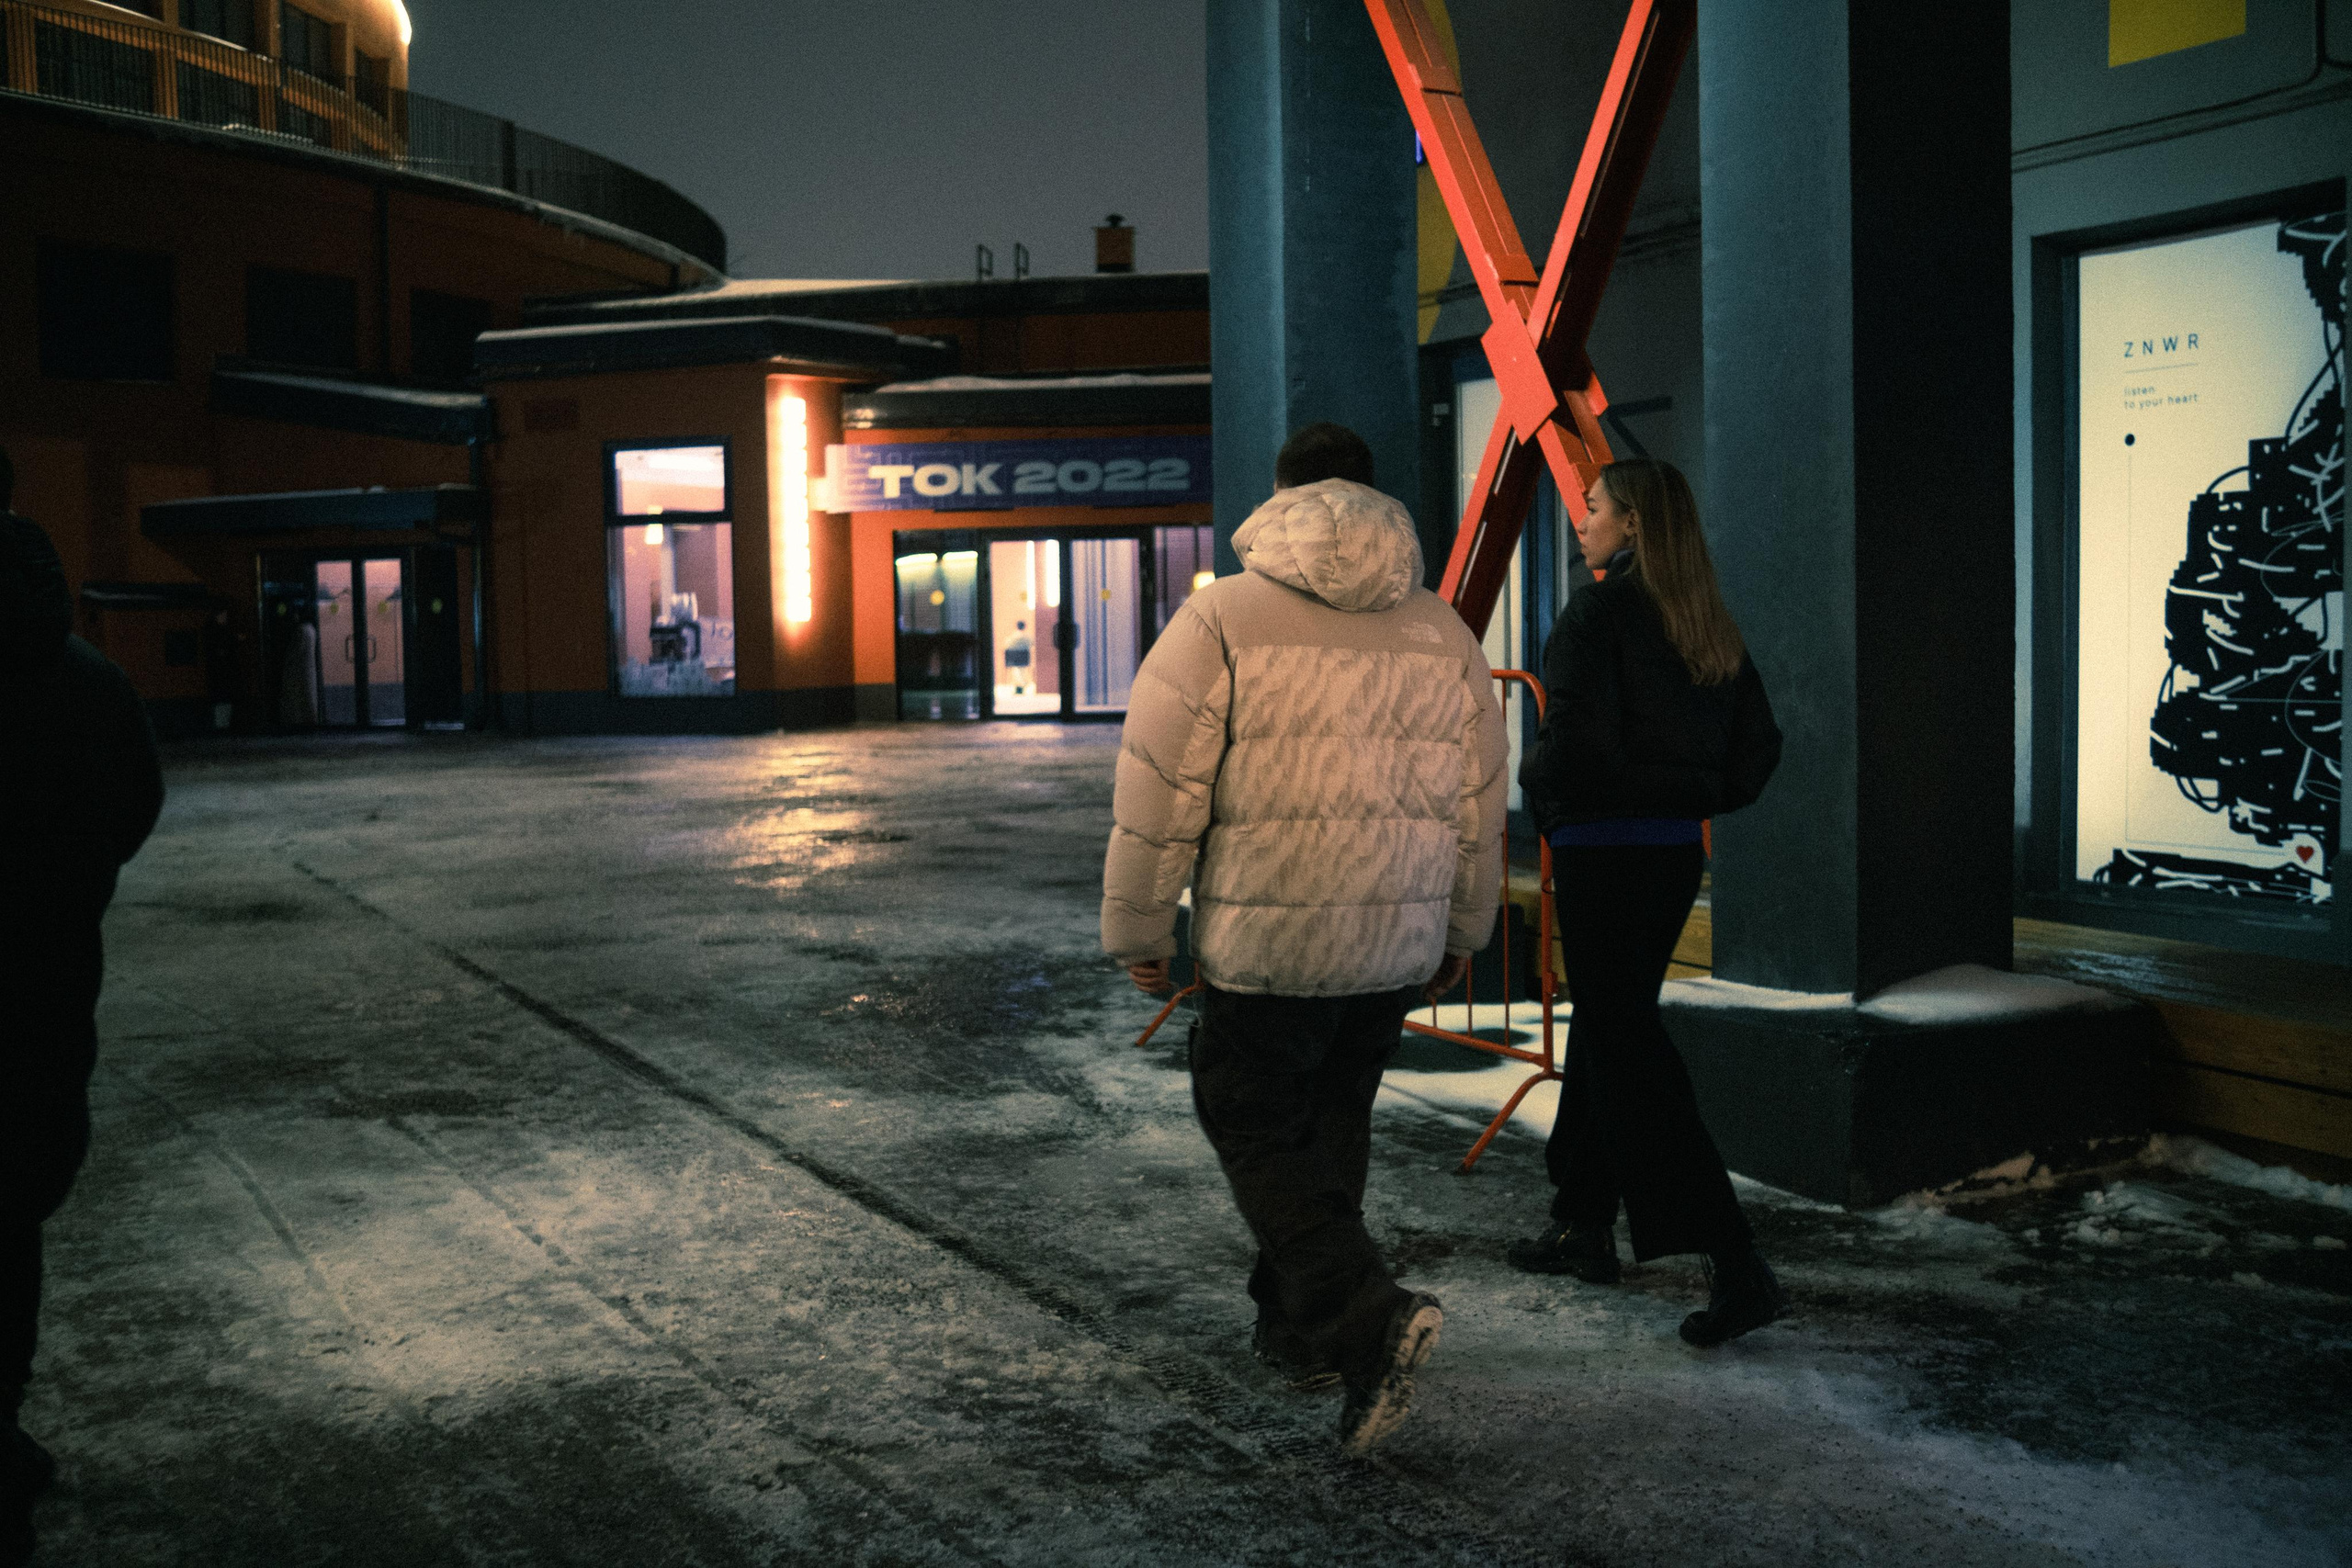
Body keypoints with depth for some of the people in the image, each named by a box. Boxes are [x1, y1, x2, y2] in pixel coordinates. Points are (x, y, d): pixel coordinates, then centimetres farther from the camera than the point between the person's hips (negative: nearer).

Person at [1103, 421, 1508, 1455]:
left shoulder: (1223, 617, -7)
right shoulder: (1443, 633, 9)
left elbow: (1159, 789, -9)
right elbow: (1479, 807, 12)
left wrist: (1138, 928, 1)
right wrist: (1460, 936, 23)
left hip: (1266, 941, -5)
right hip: (1397, 942, 5)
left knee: (1256, 1129, 5)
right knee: (1331, 1127, 18)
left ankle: (1367, 1318, -11)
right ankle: (1295, 1329, 29)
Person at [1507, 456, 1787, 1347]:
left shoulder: (1598, 614, -13)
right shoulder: (1709, 627, 10)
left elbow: (1576, 743, -22)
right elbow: (1758, 747, 12)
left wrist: (1535, 784, -3)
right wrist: (1693, 797, 16)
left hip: (1604, 853, -8)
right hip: (1676, 852, 8)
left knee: (1626, 1053, -5)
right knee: (1606, 1030, 19)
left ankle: (1735, 1264, -11)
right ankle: (1585, 1224, 29)